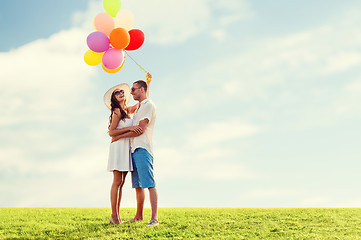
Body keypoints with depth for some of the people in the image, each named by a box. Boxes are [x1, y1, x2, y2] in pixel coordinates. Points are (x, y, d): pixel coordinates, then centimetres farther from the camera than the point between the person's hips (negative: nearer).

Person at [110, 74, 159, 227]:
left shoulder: (149, 105, -5)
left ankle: (154, 218, -17)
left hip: (143, 149, -9)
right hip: (134, 149, 9)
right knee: (138, 185, 10)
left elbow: (140, 130, -13)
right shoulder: (138, 107, 25)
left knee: (149, 184, -13)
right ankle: (138, 216, 16)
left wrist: (119, 136, -6)